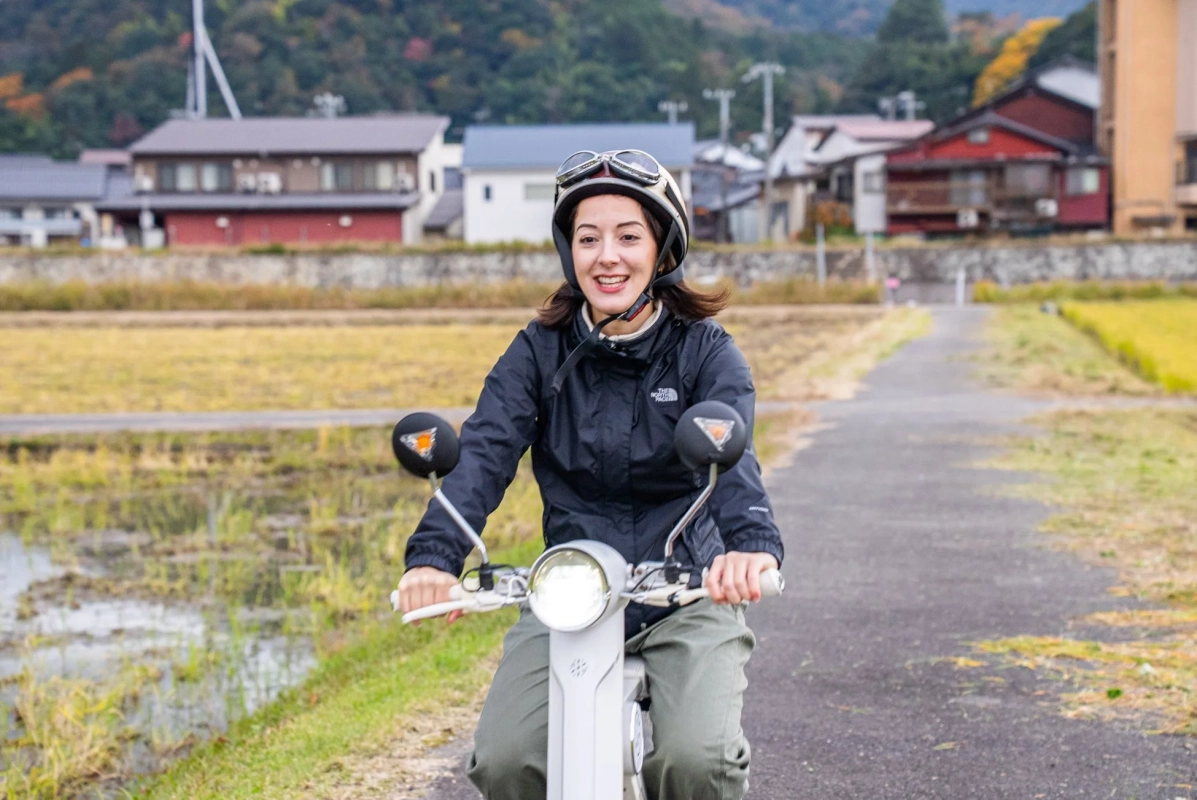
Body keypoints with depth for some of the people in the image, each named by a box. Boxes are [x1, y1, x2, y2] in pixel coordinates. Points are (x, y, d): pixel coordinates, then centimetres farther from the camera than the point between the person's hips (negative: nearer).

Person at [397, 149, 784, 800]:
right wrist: (435, 554, -33)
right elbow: (484, 450, -14)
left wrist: (753, 540, -43)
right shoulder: (540, 350, 0)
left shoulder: (704, 350, -3)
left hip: (687, 596, -1)